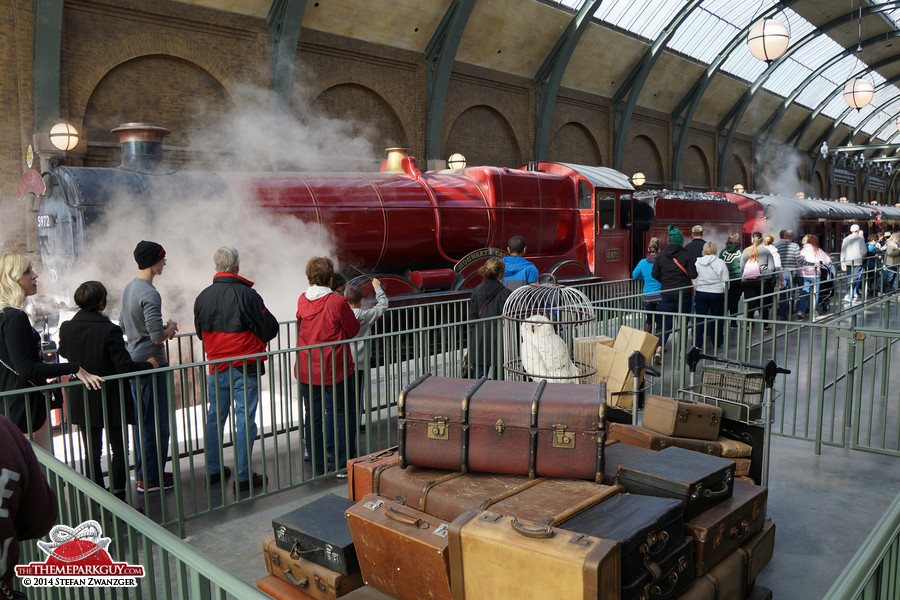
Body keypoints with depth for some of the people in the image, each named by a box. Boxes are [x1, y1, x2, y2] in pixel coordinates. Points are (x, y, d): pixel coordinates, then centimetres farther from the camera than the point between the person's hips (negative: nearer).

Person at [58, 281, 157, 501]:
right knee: (119, 450, 10)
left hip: (82, 403, 5)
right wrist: (149, 364, -5)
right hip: (112, 402, -5)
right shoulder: (110, 330, -22)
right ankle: (117, 499, 11)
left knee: (92, 453, 15)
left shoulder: (67, 328, -5)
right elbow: (125, 366, -22)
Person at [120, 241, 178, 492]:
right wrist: (170, 328, -3)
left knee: (141, 421, 17)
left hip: (134, 361, 10)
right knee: (156, 423, 0)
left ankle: (142, 472, 27)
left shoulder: (129, 287, 9)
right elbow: (157, 338, -24)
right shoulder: (150, 294, -20)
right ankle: (151, 478, 8)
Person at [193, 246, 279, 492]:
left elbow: (200, 332, 12)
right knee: (245, 419, 1)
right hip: (245, 368, -5)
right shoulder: (247, 295, -16)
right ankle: (243, 476, 5)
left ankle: (213, 470, 26)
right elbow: (270, 329, -11)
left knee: (215, 417, 16)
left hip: (215, 368, 5)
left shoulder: (202, 297, 0)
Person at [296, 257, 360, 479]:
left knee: (312, 417, 12)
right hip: (335, 368, -4)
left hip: (307, 369, 5)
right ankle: (343, 465, 14)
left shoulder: (301, 300, -1)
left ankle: (317, 467, 19)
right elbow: (353, 331, -4)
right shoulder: (338, 303, -16)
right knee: (341, 415, 8)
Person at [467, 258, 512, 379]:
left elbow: (471, 320, 6)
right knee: (499, 379, 6)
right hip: (498, 342, -4)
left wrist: (471, 346, 13)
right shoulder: (505, 293, -10)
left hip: (479, 343, 4)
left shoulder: (476, 291, 3)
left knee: (478, 378, 9)